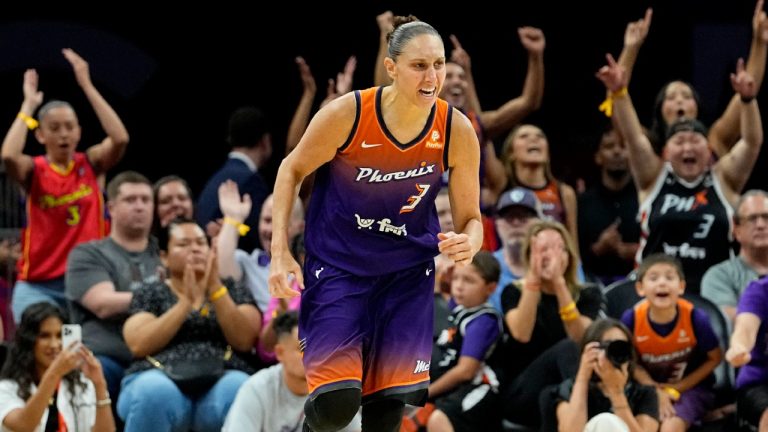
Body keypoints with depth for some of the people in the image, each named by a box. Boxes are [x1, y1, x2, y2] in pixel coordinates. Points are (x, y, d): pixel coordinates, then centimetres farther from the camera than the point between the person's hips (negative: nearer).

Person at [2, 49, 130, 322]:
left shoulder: (90, 164, 4)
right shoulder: (34, 170, 0)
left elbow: (120, 138, -14)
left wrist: (86, 86, -13)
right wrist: (29, 104, -11)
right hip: (39, 284, -2)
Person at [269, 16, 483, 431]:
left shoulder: (457, 131, -13)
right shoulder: (347, 114, -20)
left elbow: (470, 220, -2)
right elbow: (292, 170, -2)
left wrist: (468, 244, -26)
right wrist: (280, 252, -9)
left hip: (408, 272, 3)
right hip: (337, 266, -3)